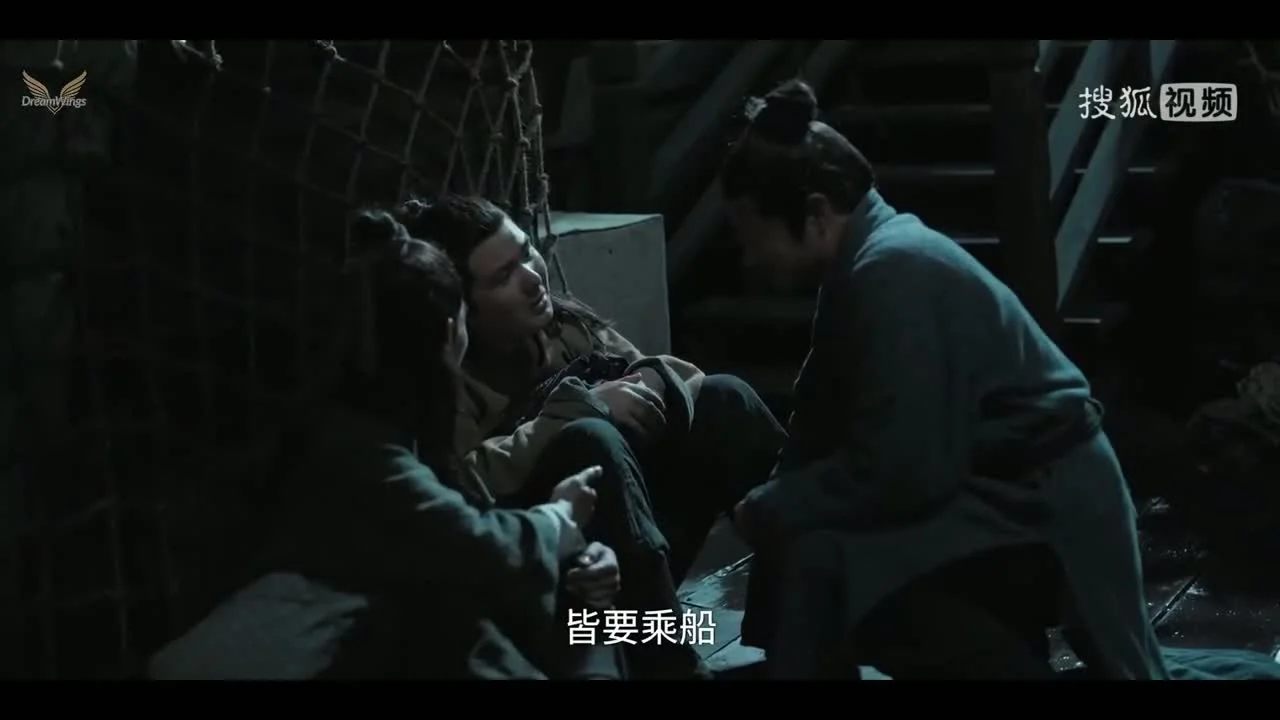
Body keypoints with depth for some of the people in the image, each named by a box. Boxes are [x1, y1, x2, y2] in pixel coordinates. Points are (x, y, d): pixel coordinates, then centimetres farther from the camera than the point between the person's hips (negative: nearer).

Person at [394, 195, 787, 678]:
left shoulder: (564, 320, 6)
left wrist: (651, 382, -16)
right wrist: (578, 404, -25)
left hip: (643, 555, 7)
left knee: (720, 397, -8)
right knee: (591, 443, -32)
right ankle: (671, 665, -34)